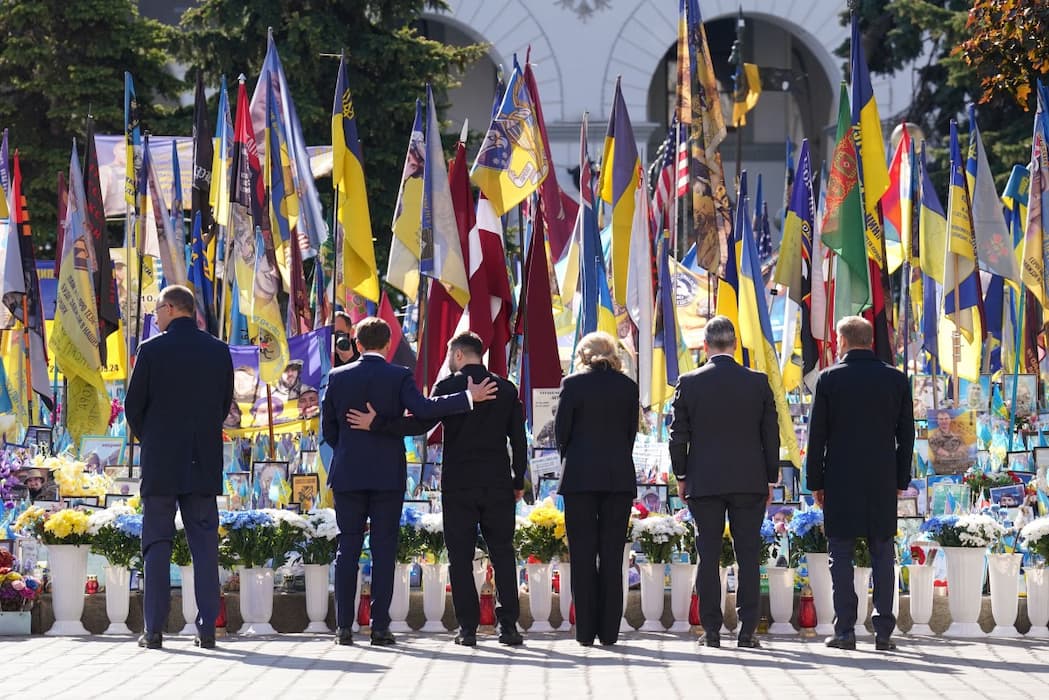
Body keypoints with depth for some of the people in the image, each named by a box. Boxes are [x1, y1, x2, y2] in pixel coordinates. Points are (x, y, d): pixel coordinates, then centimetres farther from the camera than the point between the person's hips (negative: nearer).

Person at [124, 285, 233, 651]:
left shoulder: (152, 350, -6)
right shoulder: (219, 351, 4)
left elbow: (133, 406, -2)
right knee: (205, 545, 5)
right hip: (204, 464, 3)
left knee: (157, 544, 3)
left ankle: (154, 629, 0)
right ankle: (207, 628, 0)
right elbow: (225, 404, 9)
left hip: (160, 462, -3)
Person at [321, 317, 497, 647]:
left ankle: (343, 626, 2)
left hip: (348, 474, 2)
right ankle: (379, 627, -1)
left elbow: (328, 428, 8)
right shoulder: (398, 376, -5)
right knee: (384, 550, 1)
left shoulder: (338, 377, 3)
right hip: (388, 475, -2)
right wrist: (469, 397, -14)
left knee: (348, 549, 5)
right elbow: (423, 409, -18)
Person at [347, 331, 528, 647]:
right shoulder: (507, 389, 6)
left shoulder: (447, 386, -5)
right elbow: (519, 439, 7)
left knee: (460, 556, 3)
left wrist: (376, 424, -10)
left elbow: (422, 424, -15)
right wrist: (519, 481, 15)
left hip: (458, 484, -3)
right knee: (502, 553, 7)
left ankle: (468, 627, 1)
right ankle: (508, 625, 2)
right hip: (498, 484, 3)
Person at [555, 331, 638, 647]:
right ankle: (609, 630, 4)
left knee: (582, 554, 2)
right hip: (619, 478, 2)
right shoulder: (628, 386, 4)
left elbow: (561, 430, -1)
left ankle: (585, 631, 0)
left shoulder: (572, 384, -4)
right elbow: (631, 431, 7)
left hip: (580, 477, -2)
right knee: (612, 555, 5)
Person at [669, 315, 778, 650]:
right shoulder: (758, 382, -1)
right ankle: (747, 631, 1)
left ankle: (711, 631, 3)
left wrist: (681, 476, 12)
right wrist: (770, 480, 12)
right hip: (749, 482, 1)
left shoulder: (689, 383, -4)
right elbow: (770, 435, 3)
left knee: (708, 557, 4)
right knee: (748, 558, 3)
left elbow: (678, 436, 0)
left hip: (704, 483, 0)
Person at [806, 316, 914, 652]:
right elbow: (906, 434, 6)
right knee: (883, 554, 5)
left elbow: (817, 434, -3)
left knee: (841, 555, 2)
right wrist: (900, 480, 12)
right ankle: (883, 631, 2)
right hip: (883, 482, 2)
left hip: (840, 482, -2)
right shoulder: (896, 379, 4)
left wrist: (815, 481, 4)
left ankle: (845, 630, 0)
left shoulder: (830, 378, -4)